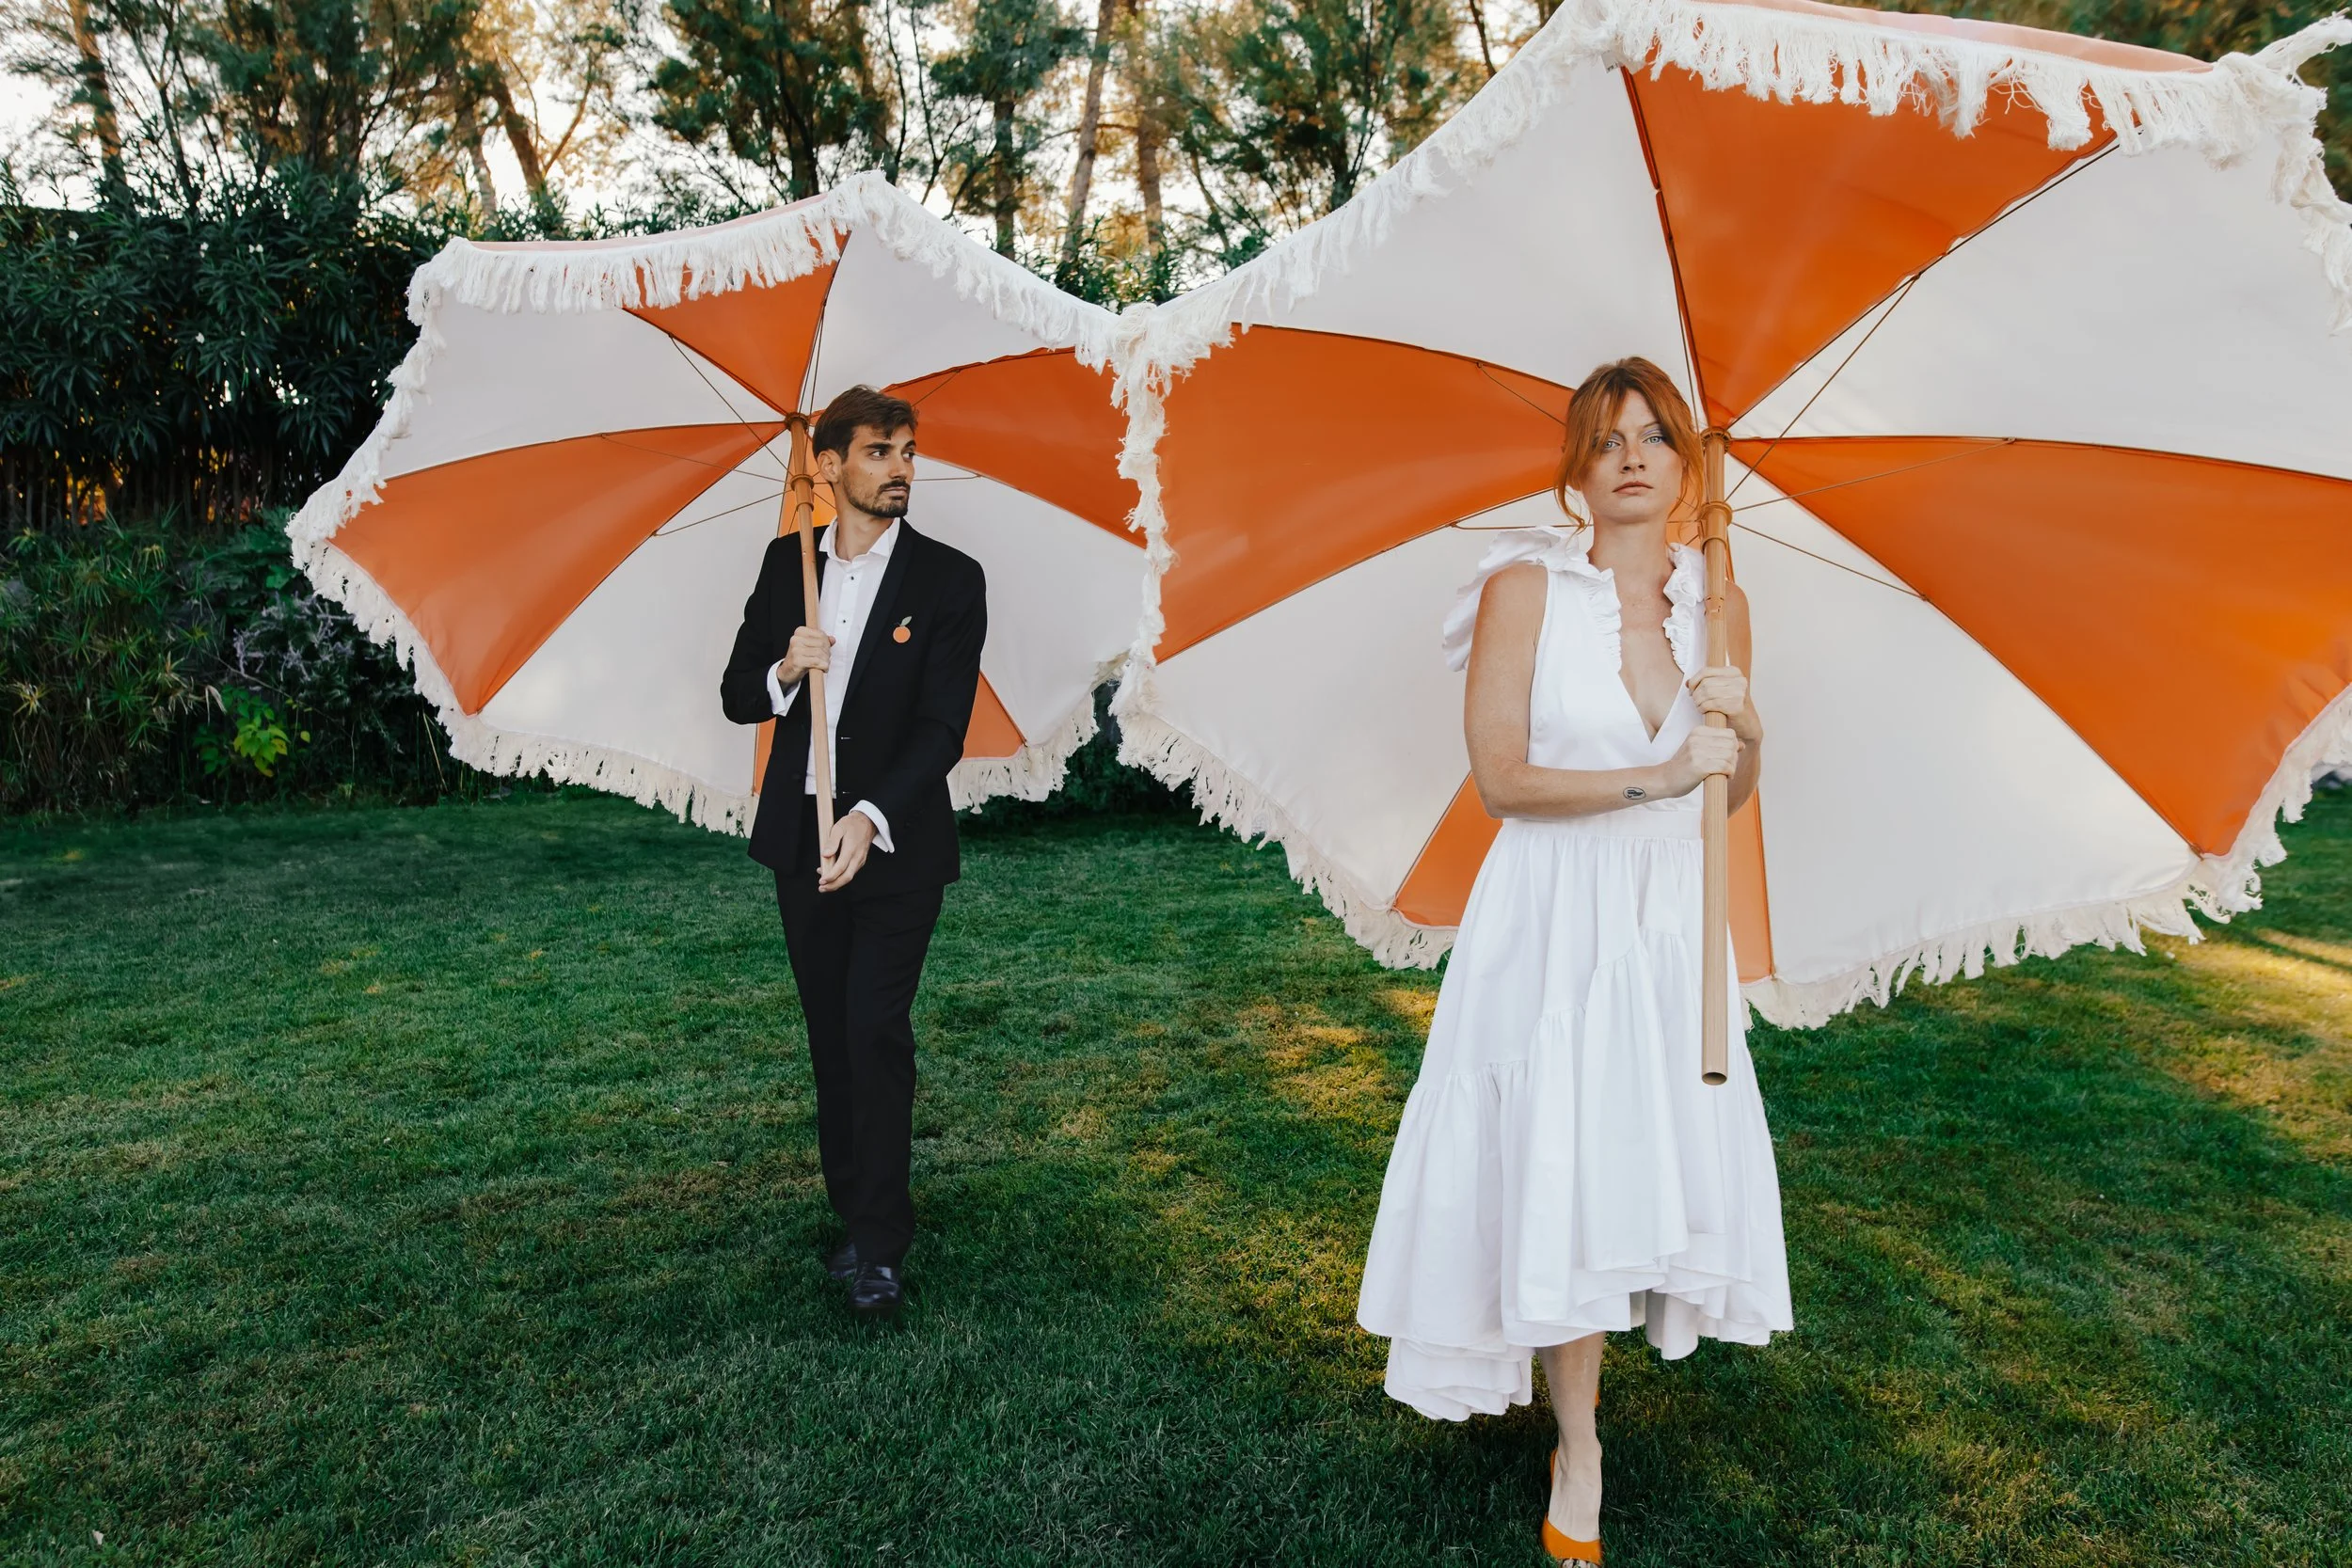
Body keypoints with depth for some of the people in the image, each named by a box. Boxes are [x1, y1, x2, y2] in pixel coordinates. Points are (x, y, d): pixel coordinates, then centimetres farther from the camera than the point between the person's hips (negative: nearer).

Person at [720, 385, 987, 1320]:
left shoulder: (948, 580, -8)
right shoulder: (786, 565, 4)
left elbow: (943, 727, -14)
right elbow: (736, 698, 7)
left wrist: (869, 819, -28)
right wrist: (783, 671, -16)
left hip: (894, 844, -4)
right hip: (799, 837, 4)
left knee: (877, 1032, -8)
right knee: (830, 1035, 12)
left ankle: (881, 1244, 5)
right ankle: (855, 1216, 26)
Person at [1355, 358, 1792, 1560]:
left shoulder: (1713, 600, 5)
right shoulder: (1526, 587, -9)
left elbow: (1733, 793, 11)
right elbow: (1500, 779, -14)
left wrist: (1746, 724, -10)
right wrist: (1653, 778, -22)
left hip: (1669, 916, 5)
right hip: (1554, 915, -5)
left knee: (1665, 1151, 11)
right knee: (1564, 1169, -2)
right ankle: (1578, 1455, 16)